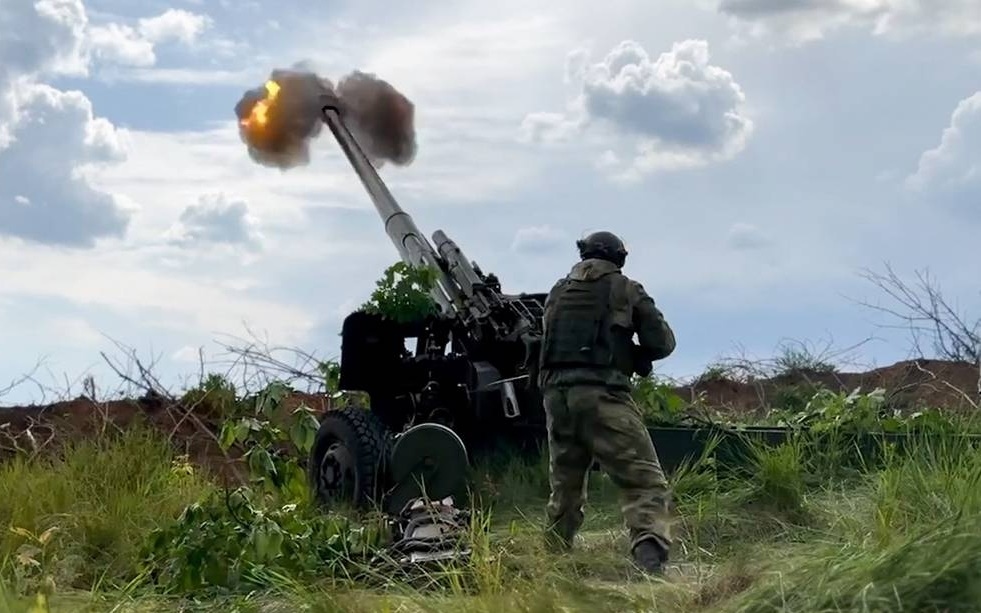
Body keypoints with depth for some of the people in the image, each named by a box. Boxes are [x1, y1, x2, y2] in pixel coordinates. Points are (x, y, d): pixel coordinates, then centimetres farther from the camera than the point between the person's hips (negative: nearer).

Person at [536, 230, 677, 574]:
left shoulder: (558, 291, 20)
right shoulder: (626, 289, 9)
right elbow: (662, 343, 7)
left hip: (556, 392, 5)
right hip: (601, 394, -5)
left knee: (564, 485, 21)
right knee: (645, 481, -9)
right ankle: (651, 553, -30)